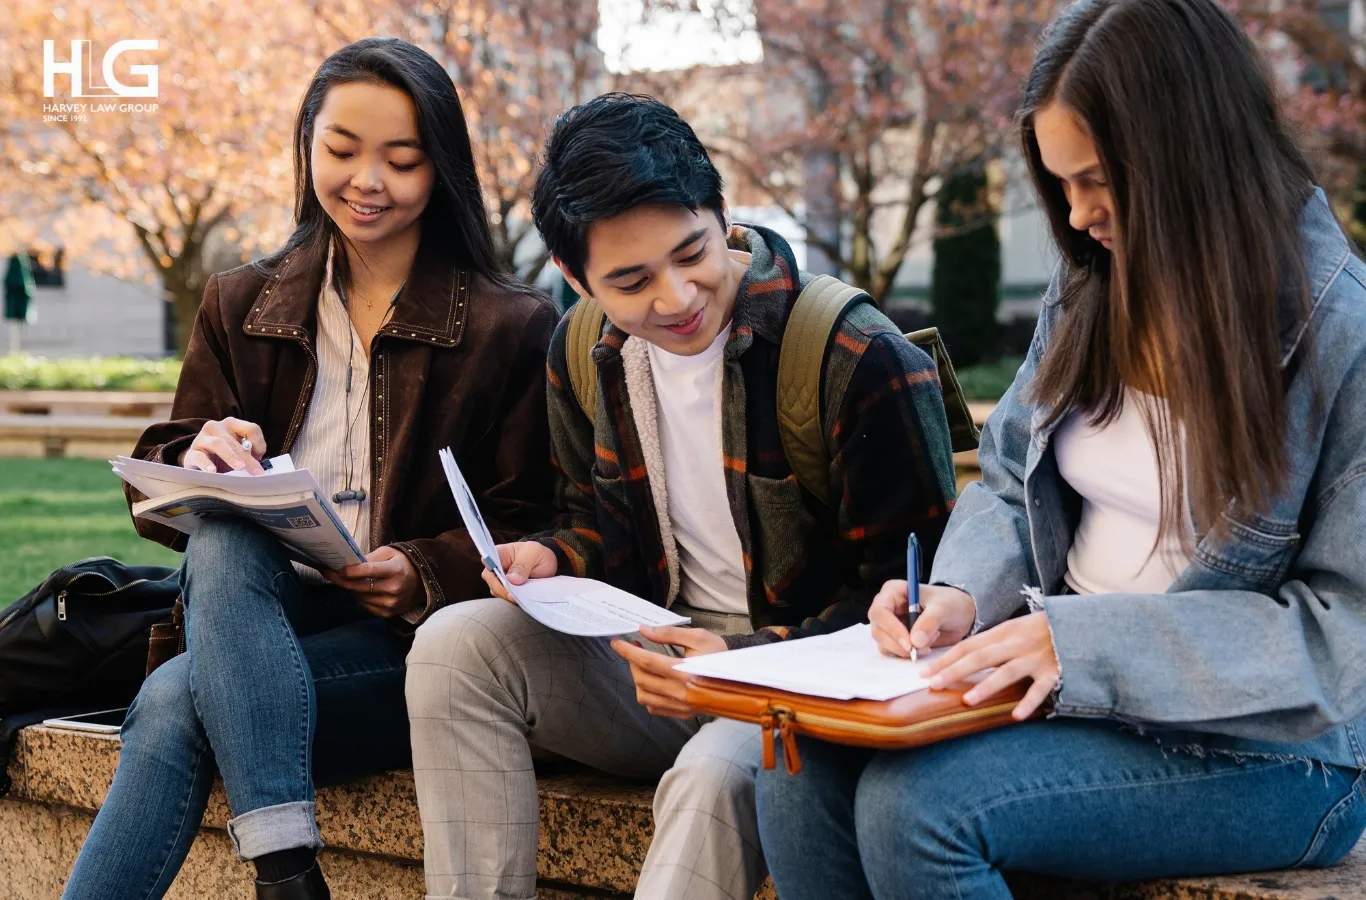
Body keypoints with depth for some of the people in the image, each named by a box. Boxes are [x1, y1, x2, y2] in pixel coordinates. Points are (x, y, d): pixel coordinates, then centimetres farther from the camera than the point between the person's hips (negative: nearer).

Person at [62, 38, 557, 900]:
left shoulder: (511, 328, 3)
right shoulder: (241, 305, 13)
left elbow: (526, 528, 2)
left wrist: (424, 576, -18)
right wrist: (194, 466, -16)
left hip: (412, 641, -3)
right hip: (257, 613, 4)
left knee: (176, 701, -30)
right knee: (222, 533, -33)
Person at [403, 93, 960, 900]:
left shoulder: (865, 362, -17)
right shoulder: (583, 356, 3)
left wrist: (746, 658, -24)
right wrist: (558, 560, -5)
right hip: (660, 657, 6)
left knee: (716, 773, -38)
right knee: (456, 644, -14)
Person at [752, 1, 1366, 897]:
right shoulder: (1094, 286, 6)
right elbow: (1011, 485, 16)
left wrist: (1088, 643, -23)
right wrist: (965, 593, -7)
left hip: (1265, 748, -6)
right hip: (1078, 681, 6)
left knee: (915, 805, -26)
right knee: (803, 771, -17)